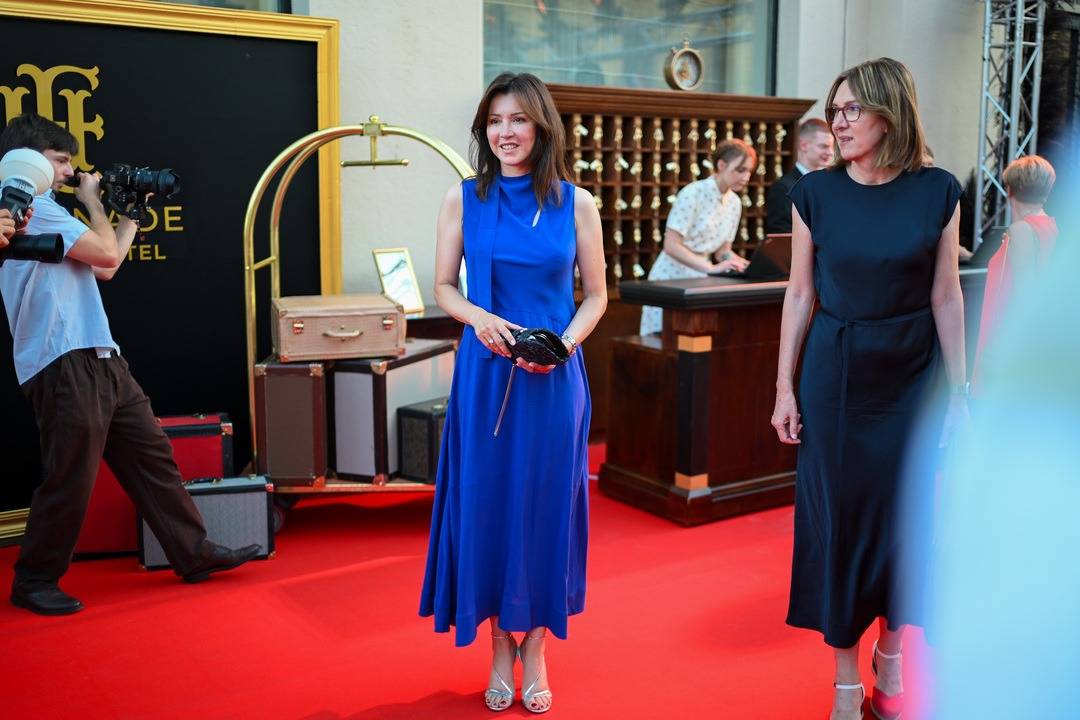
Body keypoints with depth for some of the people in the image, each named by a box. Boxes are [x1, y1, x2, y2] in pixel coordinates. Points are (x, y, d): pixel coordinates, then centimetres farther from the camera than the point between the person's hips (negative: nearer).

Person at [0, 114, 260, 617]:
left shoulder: (41, 209, 22)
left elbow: (103, 269, 23)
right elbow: (106, 253, -12)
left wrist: (132, 213, 23)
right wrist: (91, 200, 4)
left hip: (99, 360, 10)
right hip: (64, 366, -10)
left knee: (151, 455, 10)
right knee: (70, 480, -1)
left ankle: (193, 554, 17)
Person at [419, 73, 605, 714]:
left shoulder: (576, 202, 0)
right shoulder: (463, 199, 2)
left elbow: (596, 296, 3)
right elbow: (444, 287, 6)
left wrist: (563, 343, -14)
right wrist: (480, 318, -14)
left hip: (553, 377, 0)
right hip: (484, 372, 1)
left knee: (545, 505, 6)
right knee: (486, 503, 5)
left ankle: (535, 647, 23)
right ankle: (501, 645, 24)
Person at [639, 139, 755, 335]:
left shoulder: (734, 202, 6)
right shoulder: (693, 193, -16)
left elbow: (722, 249, 10)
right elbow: (671, 245, -22)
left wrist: (745, 264, -9)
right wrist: (711, 268, -29)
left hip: (700, 281, 6)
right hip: (672, 278, -6)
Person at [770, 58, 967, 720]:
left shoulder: (937, 192, -4)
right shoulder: (816, 193, -4)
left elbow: (947, 298, -1)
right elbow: (801, 294, 0)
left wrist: (959, 392, 0)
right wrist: (784, 386, -1)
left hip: (914, 375, 1)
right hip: (835, 374, 0)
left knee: (908, 517, 9)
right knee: (839, 517, 5)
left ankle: (891, 655, 35)